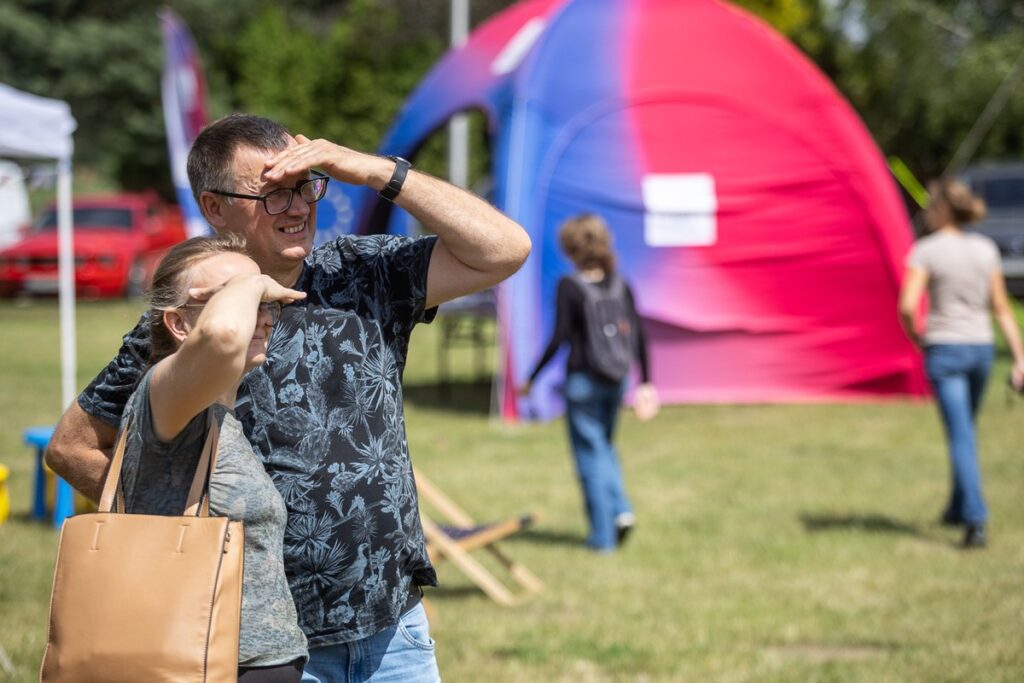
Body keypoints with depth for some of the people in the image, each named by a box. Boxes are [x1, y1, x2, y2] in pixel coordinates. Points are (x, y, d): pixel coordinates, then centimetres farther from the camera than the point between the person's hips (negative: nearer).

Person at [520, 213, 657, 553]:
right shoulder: (621, 286, 2)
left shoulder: (569, 287, -12)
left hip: (582, 381, -5)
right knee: (604, 445, 23)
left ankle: (603, 535, 7)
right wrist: (646, 384, 9)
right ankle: (621, 509, 5)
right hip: (616, 381, 5)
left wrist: (531, 380, -7)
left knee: (590, 454, 5)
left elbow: (559, 338, -15)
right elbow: (638, 336, 2)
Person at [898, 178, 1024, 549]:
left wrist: (915, 337, 1)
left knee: (961, 438, -8)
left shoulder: (925, 251, -9)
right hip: (981, 348, 5)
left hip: (944, 350, -5)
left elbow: (907, 306, -18)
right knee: (965, 430, 22)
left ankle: (975, 520, -18)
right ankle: (958, 508, 34)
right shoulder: (986, 249, 5)